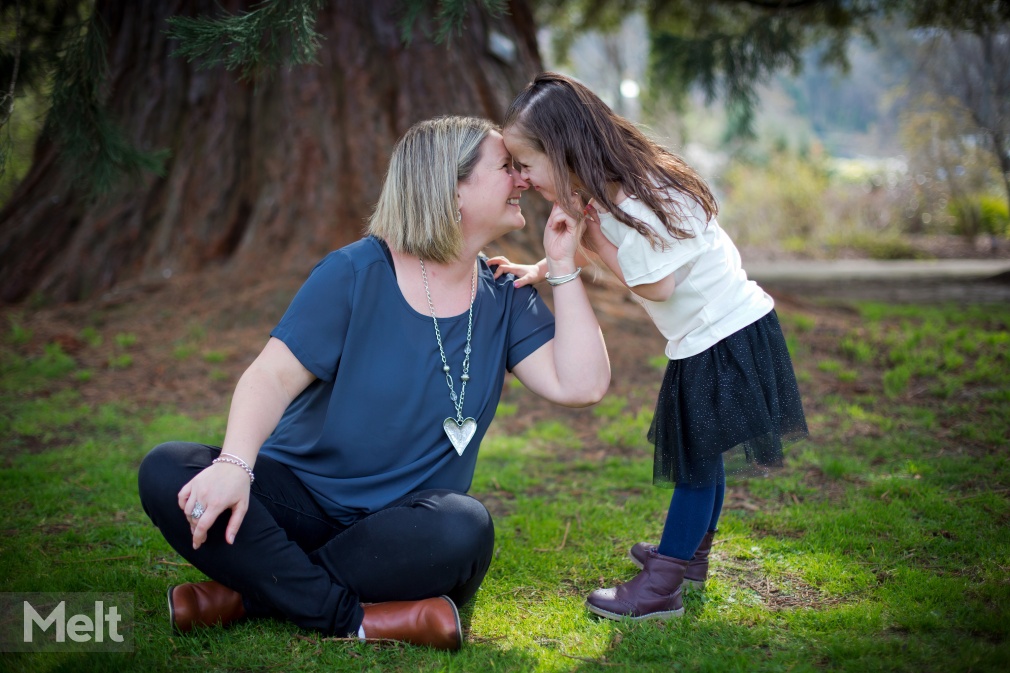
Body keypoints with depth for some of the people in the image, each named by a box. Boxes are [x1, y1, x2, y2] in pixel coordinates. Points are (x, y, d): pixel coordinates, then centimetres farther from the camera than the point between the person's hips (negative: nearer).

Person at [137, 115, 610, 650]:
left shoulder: (504, 300, 4)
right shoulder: (356, 272, -7)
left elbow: (581, 384, -8)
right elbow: (273, 376, -15)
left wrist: (563, 266, -8)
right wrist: (235, 464, -34)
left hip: (400, 525, 2)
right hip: (299, 494, -1)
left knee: (465, 529, -34)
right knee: (167, 471, -26)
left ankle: (251, 593, -22)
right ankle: (353, 616, -27)